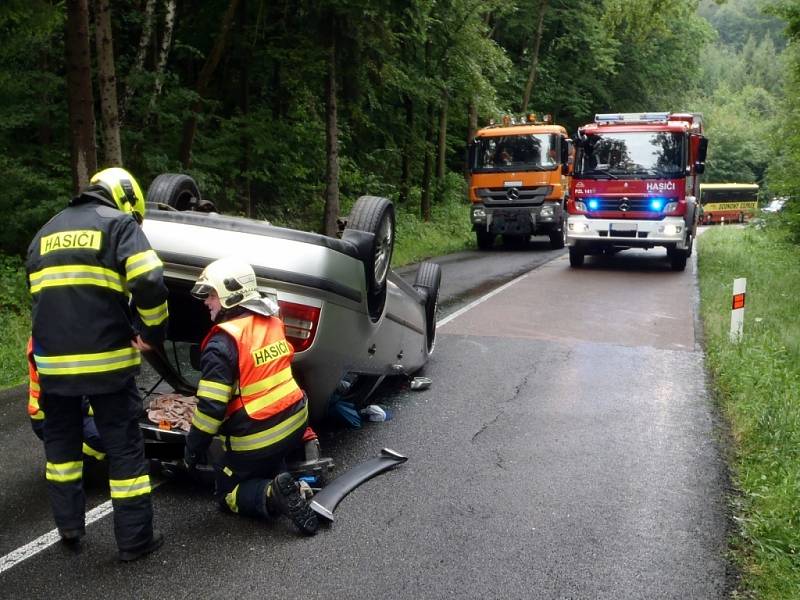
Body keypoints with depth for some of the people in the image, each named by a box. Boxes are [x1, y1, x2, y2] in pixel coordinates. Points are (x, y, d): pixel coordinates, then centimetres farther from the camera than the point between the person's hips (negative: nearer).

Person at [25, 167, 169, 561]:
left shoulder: (46, 232, 20)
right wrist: (153, 331, -3)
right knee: (123, 446, 5)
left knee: (60, 439, 22)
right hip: (106, 358, -5)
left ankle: (69, 525, 29)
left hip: (52, 360, 5)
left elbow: (38, 294, 23)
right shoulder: (120, 223, 0)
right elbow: (148, 284, -15)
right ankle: (135, 539, 11)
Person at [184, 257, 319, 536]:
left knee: (227, 493, 14)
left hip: (257, 438, -7)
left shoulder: (223, 342, -19)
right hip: (295, 419, 7)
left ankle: (272, 495, -15)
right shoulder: (272, 322, 4)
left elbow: (211, 406, -19)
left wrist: (193, 448, -6)